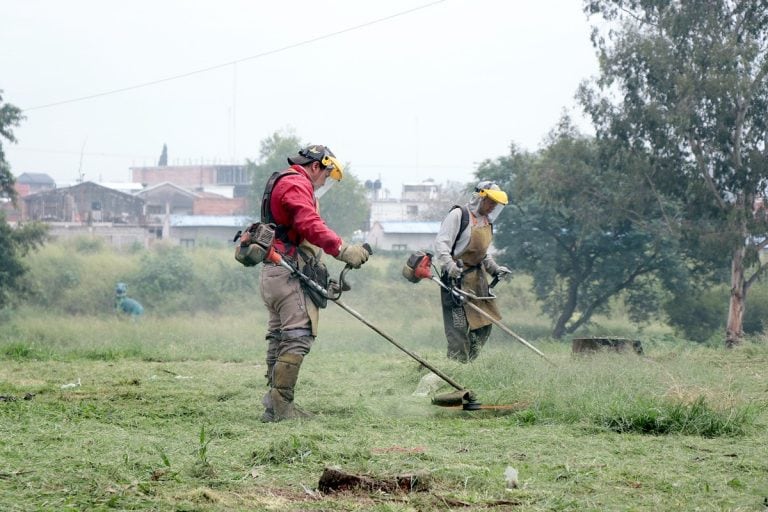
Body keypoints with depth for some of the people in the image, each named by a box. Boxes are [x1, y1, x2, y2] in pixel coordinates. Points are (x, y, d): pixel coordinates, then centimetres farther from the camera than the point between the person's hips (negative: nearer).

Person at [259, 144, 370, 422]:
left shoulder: (283, 183, 26)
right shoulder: (296, 185, -8)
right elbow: (309, 224, -25)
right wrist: (342, 249, -32)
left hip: (273, 273, 11)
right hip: (289, 272, -11)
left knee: (280, 338, 11)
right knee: (298, 337, -14)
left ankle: (275, 407, 12)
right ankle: (280, 405, -17)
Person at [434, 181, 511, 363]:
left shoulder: (486, 221, 16)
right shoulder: (458, 215, -10)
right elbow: (441, 243, -16)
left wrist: (495, 268, 14)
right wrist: (449, 266, -30)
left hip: (478, 277, 9)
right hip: (458, 278, -9)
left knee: (484, 326, 7)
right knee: (459, 325, -11)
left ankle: (466, 363, 14)